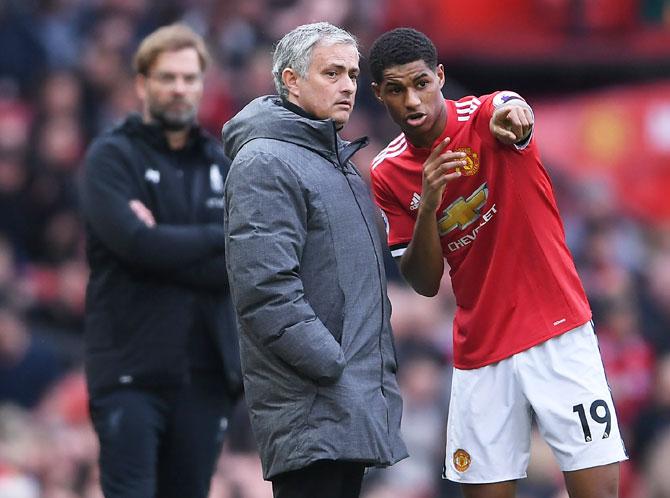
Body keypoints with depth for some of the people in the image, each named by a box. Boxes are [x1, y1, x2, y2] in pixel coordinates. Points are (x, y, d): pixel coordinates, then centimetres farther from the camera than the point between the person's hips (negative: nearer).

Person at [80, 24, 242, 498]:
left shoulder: (221, 165, 14)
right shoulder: (112, 156, 1)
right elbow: (136, 244, -16)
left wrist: (167, 244, -10)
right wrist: (223, 237, -6)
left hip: (207, 372, 4)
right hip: (132, 370, -4)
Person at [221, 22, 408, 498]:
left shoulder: (339, 163, 20)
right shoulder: (265, 163, -11)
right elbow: (266, 291, -20)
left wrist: (375, 372, 15)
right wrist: (335, 368, -19)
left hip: (352, 404, 10)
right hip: (312, 411, -9)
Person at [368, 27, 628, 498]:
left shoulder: (486, 117, -9)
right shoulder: (390, 174, 3)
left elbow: (515, 111, -36)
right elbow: (425, 283, 1)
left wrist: (512, 114, -61)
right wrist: (428, 204, -17)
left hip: (557, 333, -4)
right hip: (479, 349, 4)